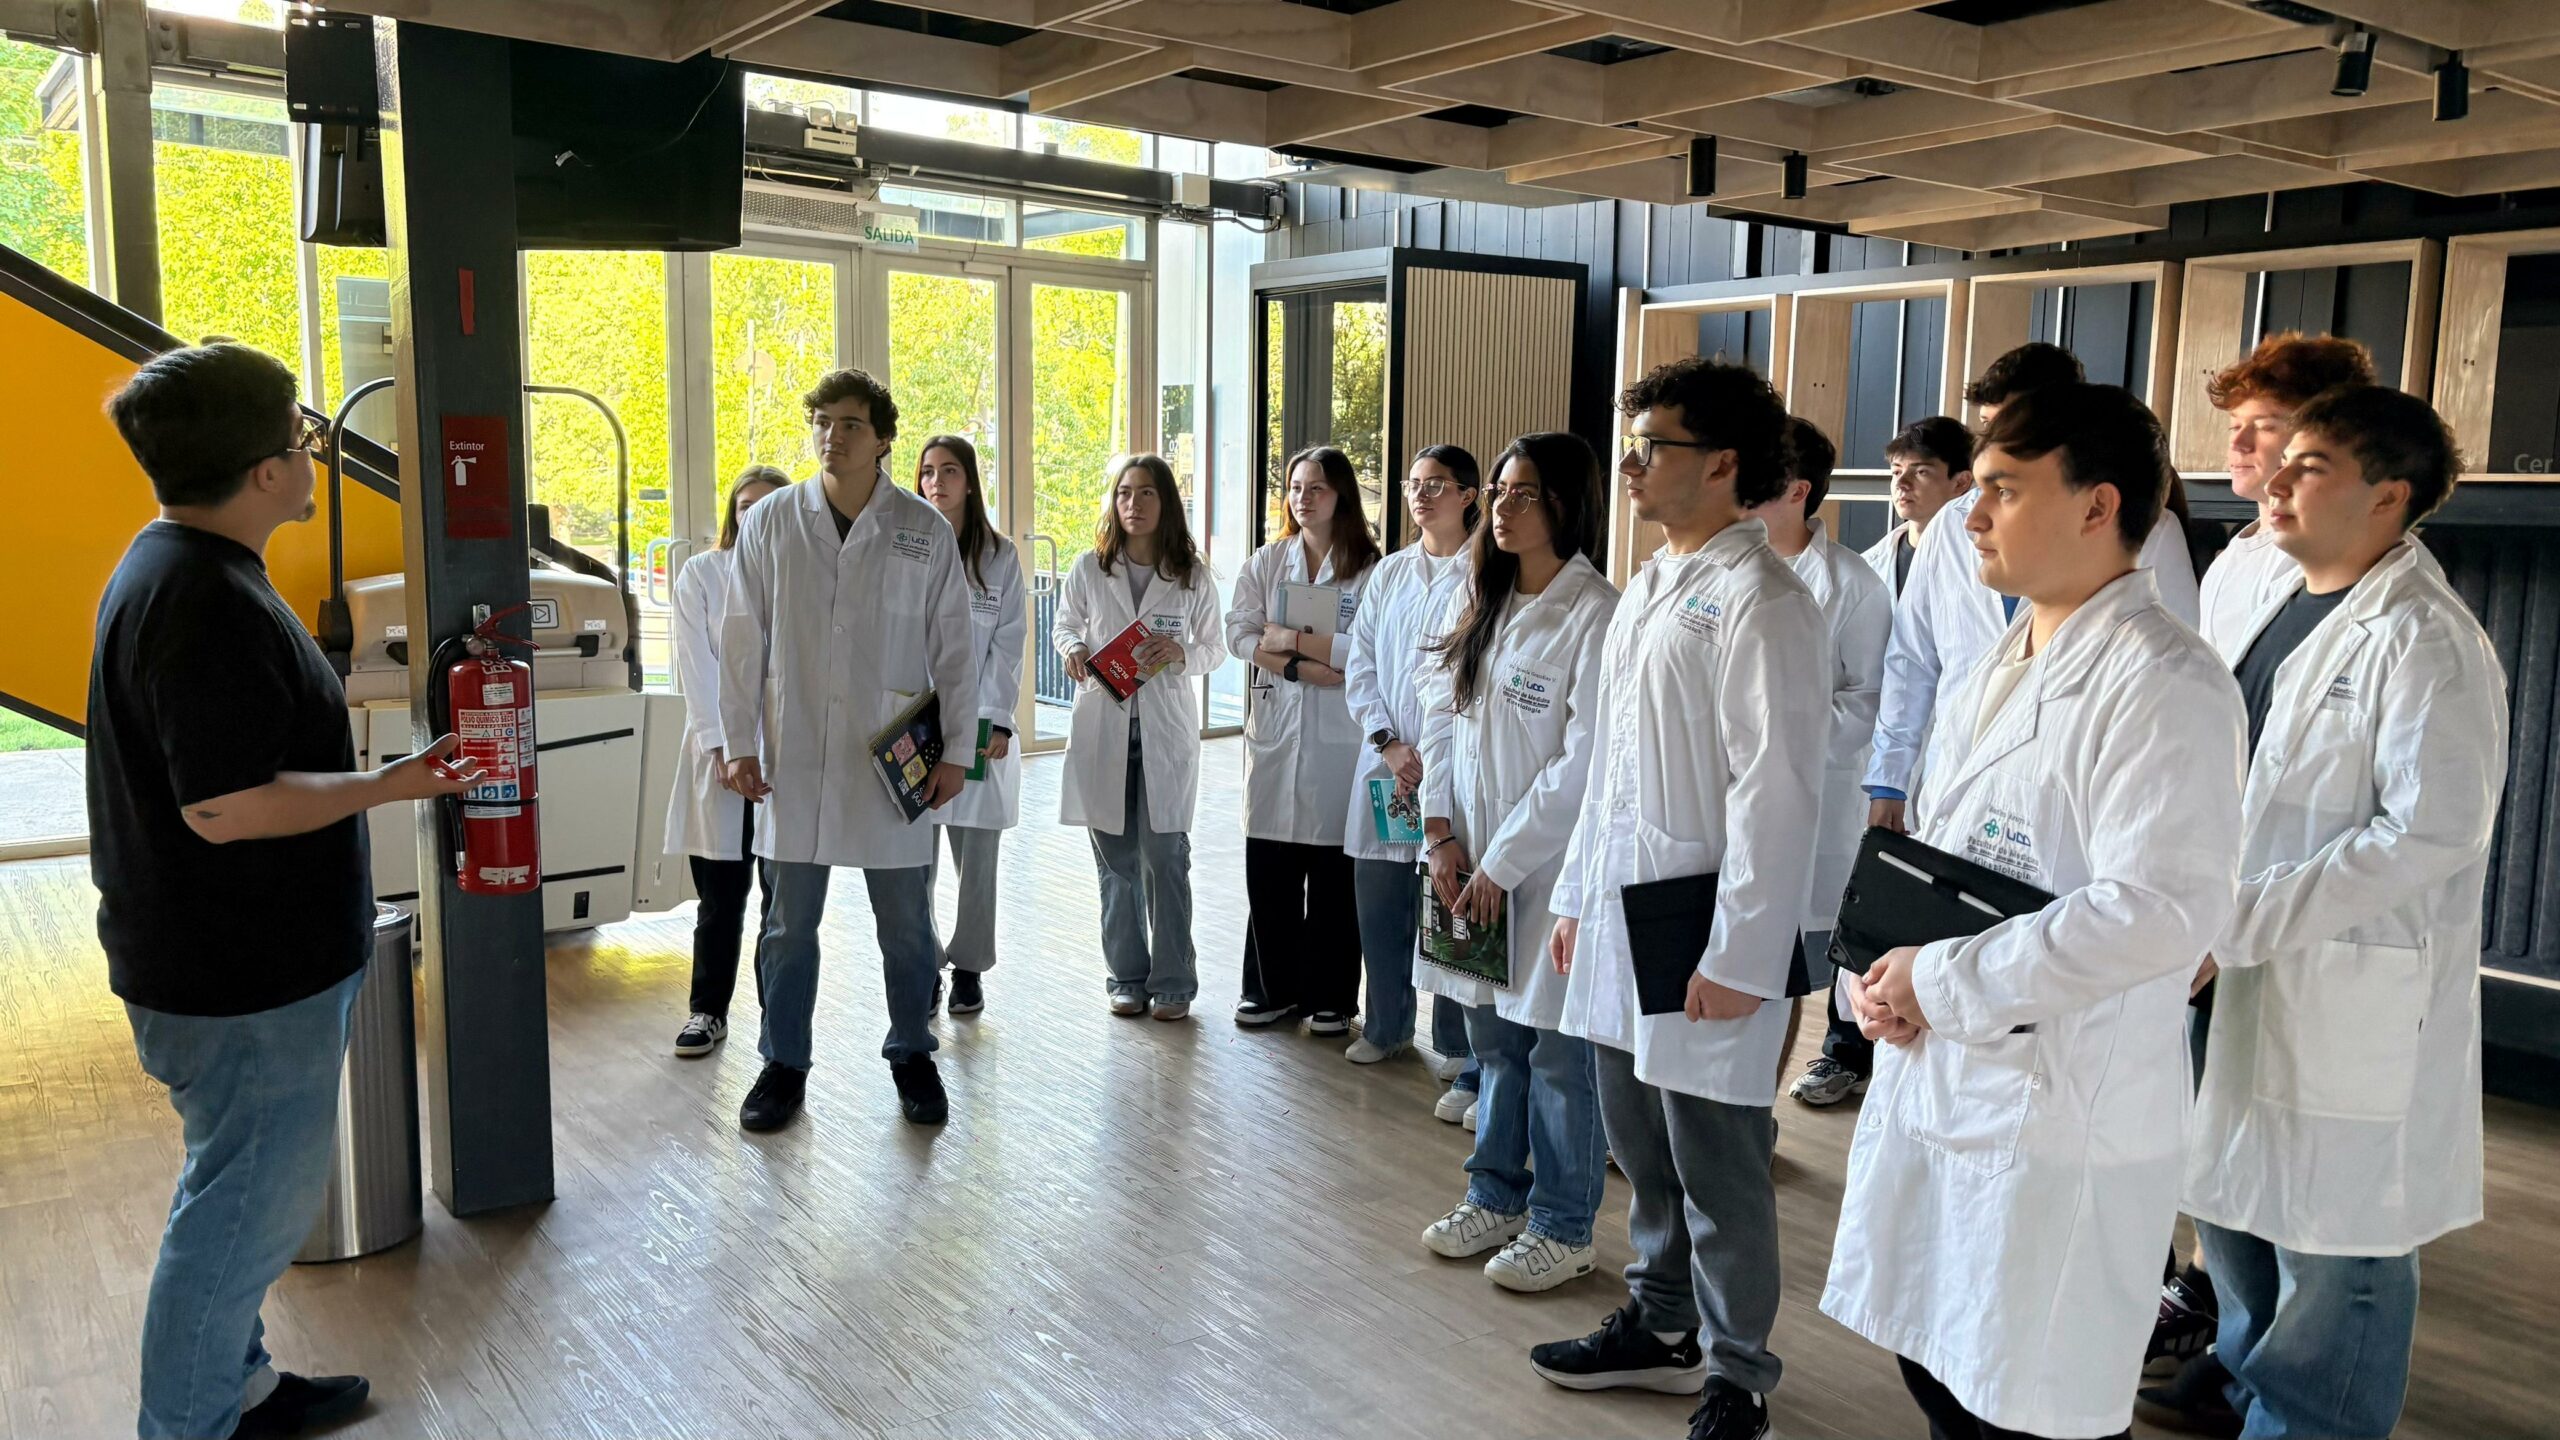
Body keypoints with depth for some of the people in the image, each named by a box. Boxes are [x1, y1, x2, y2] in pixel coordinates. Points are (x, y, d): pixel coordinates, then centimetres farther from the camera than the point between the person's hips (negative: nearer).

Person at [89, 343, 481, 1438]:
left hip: (239, 965, 11)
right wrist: (390, 785, -20)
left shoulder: (174, 566, 9)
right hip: (243, 980, -11)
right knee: (246, 1206, 4)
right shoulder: (210, 606, -25)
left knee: (243, 1194, 23)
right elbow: (227, 809, -28)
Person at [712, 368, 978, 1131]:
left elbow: (955, 648, 3)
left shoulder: (926, 532, 1)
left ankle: (912, 1055, 25)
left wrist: (956, 749, 0)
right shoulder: (769, 524, 3)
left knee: (906, 922, 8)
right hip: (793, 759, 1)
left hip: (894, 758, 0)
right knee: (790, 922, 8)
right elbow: (742, 640, 5)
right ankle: (784, 1063, 22)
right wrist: (737, 741, 0)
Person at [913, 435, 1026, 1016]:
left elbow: (1006, 645, 3)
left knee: (976, 856, 3)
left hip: (978, 723, 0)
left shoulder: (1000, 556, 6)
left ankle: (968, 967, 15)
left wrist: (997, 721, -6)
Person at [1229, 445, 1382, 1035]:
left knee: (1334, 875, 4)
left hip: (1339, 740, -3)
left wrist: (1292, 640, -11)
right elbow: (1240, 633, -1)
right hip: (1274, 735, 3)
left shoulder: (1370, 570, -2)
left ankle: (1330, 998, 17)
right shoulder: (1265, 563, 11)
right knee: (1268, 872, 7)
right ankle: (1272, 989, 22)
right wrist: (1310, 667, -14)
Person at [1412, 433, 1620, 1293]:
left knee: (1559, 1051, 5)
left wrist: (1503, 864, -14)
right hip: (1473, 857, 7)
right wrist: (1443, 834, -1)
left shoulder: (1594, 615, -14)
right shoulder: (1475, 601, 8)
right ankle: (1497, 1196, 34)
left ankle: (1562, 1228, 21)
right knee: (1494, 1035, 18)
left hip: (1552, 863, -6)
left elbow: (1584, 762, -17)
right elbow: (1442, 717, 9)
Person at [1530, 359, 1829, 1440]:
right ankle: (1659, 1325, 38)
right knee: (1640, 1143, 20)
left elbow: (1775, 792, -18)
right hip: (1620, 912, 9)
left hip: (1704, 943, -9)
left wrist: (1739, 954, -19)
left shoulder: (1762, 603, -14)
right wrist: (1577, 896, 18)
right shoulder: (1649, 587, 14)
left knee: (1718, 1167, 4)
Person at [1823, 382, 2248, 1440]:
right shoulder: (2000, 666, 13)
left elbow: (2163, 910, -26)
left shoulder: (2162, 683, -16)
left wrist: (1941, 981, -20)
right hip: (1929, 1080, 8)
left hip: (2060, 1121, -8)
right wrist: (1876, 971, -1)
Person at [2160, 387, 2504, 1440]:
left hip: (2355, 996, -8)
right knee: (2232, 1198, 22)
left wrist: (2237, 926, -23)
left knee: (2335, 1250, 5)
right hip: (2252, 976, 9)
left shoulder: (2425, 641, -16)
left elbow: (2431, 832, -23)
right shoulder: (2278, 602, 10)